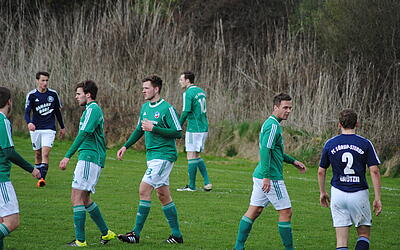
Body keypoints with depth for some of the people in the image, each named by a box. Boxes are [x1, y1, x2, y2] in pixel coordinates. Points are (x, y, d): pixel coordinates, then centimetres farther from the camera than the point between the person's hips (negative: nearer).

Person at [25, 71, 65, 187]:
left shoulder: (53, 94, 3)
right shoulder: (31, 95, -2)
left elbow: (57, 111, 15)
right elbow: (27, 112, -8)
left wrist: (62, 127, 21)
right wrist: (29, 123, -29)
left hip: (49, 129, -1)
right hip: (35, 129, 1)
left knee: (45, 154, -14)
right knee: (38, 155, 8)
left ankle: (42, 178, -21)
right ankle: (38, 177, 20)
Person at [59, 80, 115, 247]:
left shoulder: (92, 109, -12)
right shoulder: (95, 109, 20)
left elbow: (84, 134, -22)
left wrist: (68, 156, -26)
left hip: (89, 158, -10)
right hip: (90, 159, 10)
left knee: (77, 198, -11)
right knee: (84, 199, 16)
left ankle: (80, 240, -12)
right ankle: (106, 233, 22)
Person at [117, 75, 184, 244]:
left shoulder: (167, 108, -12)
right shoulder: (145, 107, 13)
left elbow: (178, 133, -15)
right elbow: (139, 130, 24)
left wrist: (154, 128, -18)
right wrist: (126, 146, 14)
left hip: (164, 156, -8)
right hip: (152, 155, 8)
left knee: (144, 190, -13)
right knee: (163, 195, 9)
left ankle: (136, 233, -9)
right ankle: (177, 235, 15)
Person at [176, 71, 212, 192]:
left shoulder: (188, 93, -12)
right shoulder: (201, 91, 14)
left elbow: (186, 111, -19)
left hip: (193, 129, -9)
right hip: (204, 128, 9)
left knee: (191, 157, -2)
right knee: (196, 156, 16)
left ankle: (192, 186, 1)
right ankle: (207, 183, 9)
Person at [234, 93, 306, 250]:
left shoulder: (270, 123, 17)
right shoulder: (273, 126, -15)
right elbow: (265, 150, -24)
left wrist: (293, 161, 28)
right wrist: (266, 176, -28)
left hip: (260, 175, 10)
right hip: (271, 177, -10)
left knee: (254, 211, 10)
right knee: (286, 212, -2)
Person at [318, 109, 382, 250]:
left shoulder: (330, 144, 3)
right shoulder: (365, 144, -3)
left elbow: (321, 171, 9)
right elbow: (374, 171, -8)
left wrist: (322, 192, 23)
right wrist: (377, 198, -5)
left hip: (337, 193, 2)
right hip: (359, 194, -2)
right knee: (364, 234, 13)